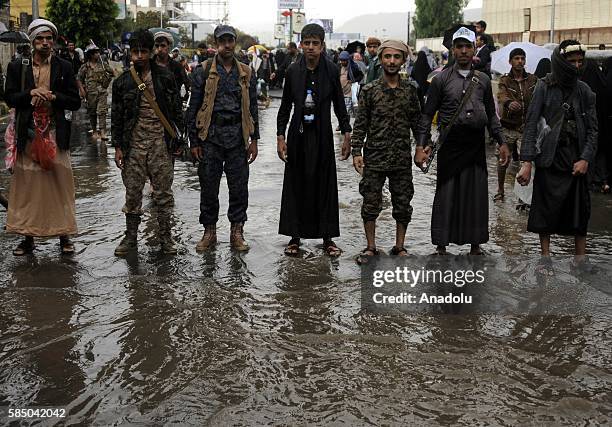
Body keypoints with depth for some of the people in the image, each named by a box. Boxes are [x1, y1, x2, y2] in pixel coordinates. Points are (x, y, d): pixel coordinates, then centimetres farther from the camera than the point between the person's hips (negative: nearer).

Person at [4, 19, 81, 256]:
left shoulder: (64, 67, 6)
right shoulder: (17, 67, 7)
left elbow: (75, 102, 5)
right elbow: (10, 98, 5)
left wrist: (53, 97, -12)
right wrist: (31, 93, -12)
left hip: (56, 135, 0)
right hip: (28, 134, 0)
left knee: (60, 185, 2)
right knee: (26, 186, 3)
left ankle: (64, 235, 12)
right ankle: (28, 237, 12)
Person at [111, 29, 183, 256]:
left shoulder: (164, 77, 1)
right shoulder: (122, 82, 4)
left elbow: (176, 109, 6)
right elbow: (116, 116, 8)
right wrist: (117, 146, 3)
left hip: (160, 141, -1)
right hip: (133, 143, 1)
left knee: (163, 192, 3)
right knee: (132, 192, 5)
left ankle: (165, 237, 14)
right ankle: (131, 237, 17)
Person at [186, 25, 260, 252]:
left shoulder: (246, 73, 9)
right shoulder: (204, 71, 2)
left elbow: (252, 107, 12)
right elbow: (193, 107, 3)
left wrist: (254, 139, 5)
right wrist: (194, 141, -2)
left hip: (238, 136, 2)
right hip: (211, 137, -1)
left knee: (239, 186, 3)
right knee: (209, 186, 4)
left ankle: (237, 232, 15)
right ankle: (209, 231, 17)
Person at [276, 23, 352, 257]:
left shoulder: (331, 70, -1)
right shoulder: (293, 71, 1)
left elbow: (339, 105, 5)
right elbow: (285, 106, 6)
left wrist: (346, 134, 1)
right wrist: (280, 137, 1)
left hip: (323, 135, -1)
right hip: (298, 135, 1)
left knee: (325, 185, 4)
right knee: (296, 185, 5)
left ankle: (327, 237, 12)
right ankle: (295, 236, 14)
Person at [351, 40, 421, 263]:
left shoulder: (410, 90, 5)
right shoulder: (369, 90, -1)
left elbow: (417, 121, 10)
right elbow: (360, 124, 0)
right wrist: (356, 152, -7)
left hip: (402, 159, 2)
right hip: (374, 158, -2)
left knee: (403, 205, 7)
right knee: (371, 204, 3)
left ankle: (399, 246, 22)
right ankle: (371, 247, 17)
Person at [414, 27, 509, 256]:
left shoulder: (483, 80, 12)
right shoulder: (441, 79, 2)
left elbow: (491, 115, 19)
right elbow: (427, 115, 2)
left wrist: (502, 142, 10)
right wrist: (421, 146, -6)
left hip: (476, 145, 3)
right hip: (450, 144, -3)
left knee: (477, 196, 6)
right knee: (446, 195, -1)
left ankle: (475, 244, 18)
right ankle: (441, 246, 9)